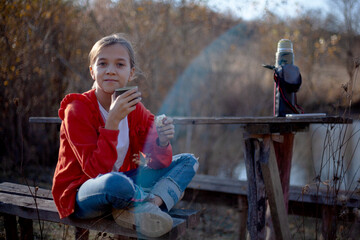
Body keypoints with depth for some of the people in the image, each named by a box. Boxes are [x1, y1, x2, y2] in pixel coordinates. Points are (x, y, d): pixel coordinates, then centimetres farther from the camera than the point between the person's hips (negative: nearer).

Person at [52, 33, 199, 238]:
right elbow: (97, 170, -25)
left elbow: (157, 162, -3)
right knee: (114, 182, -42)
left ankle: (135, 212, -21)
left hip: (123, 182, 7)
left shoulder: (135, 108, 1)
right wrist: (113, 121, -33)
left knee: (188, 161, 0)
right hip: (81, 196, -7)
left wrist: (162, 143, -26)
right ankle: (157, 202, -9)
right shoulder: (77, 110, -17)